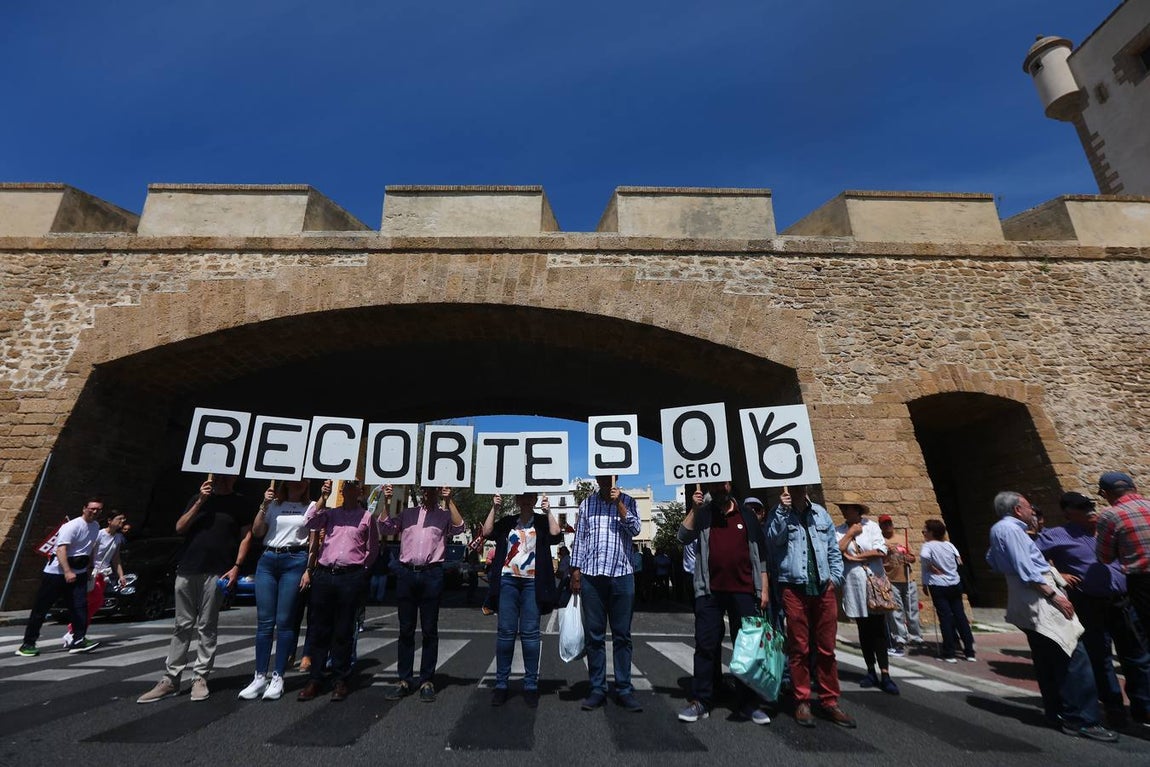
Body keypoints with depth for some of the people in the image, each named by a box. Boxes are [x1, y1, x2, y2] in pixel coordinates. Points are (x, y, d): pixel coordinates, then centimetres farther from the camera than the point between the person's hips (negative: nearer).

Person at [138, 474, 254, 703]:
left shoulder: (240, 503, 2)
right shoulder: (200, 497, 12)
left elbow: (246, 535, 0)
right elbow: (180, 528, 5)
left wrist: (236, 567, -9)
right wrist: (200, 502, -7)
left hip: (215, 572, -3)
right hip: (187, 569, 3)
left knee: (206, 627, 3)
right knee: (182, 626, 9)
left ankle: (200, 678, 12)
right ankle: (170, 679, 18)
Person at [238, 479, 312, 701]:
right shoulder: (274, 505, 14)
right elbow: (257, 532, 6)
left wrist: (309, 570, -6)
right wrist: (264, 505, -3)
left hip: (295, 562, -3)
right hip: (267, 560, 3)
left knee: (284, 621, -1)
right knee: (264, 621, 4)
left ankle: (278, 678, 10)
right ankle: (260, 677, 15)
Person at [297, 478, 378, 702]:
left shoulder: (367, 517, 6)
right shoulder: (330, 513, 12)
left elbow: (373, 549, 9)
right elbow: (309, 523, -7)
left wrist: (360, 567, 1)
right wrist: (323, 498, -6)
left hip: (351, 577, -2)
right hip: (324, 574, 2)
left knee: (343, 631, 5)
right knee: (320, 629, 8)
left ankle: (341, 680, 16)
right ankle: (315, 679, 20)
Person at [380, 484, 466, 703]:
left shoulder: (444, 515, 8)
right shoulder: (407, 513, 15)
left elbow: (459, 528, -9)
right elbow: (385, 529, 7)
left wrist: (449, 501, -19)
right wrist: (387, 503, -4)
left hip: (431, 573, -2)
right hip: (406, 572, 2)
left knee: (429, 630, 4)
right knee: (405, 629, 9)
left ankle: (427, 681, 13)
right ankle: (404, 680, 19)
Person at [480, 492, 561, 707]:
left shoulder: (542, 521, 8)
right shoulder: (507, 522, 12)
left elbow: (556, 533, -10)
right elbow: (487, 532, -1)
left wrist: (548, 510, -7)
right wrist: (494, 508, -2)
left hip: (532, 583, -1)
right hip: (508, 581, 1)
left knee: (530, 633, 1)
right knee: (505, 631, 3)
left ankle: (531, 685, 10)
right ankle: (501, 684, 13)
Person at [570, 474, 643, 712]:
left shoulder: (628, 501, 6)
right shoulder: (587, 503, 8)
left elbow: (634, 529, -6)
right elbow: (579, 538, 8)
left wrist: (618, 504, -14)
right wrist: (575, 571, 4)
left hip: (622, 574, 0)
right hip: (591, 575, 1)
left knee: (622, 635, 6)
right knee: (594, 635, 7)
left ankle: (624, 689, 17)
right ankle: (597, 689, 18)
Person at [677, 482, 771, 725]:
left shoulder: (746, 515, 9)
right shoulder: (702, 514, 6)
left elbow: (760, 554, 10)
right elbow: (683, 538, -8)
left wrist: (764, 588, 5)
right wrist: (694, 509, -14)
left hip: (744, 591, 1)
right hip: (710, 591, -1)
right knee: (706, 646, 3)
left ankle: (748, 703, 21)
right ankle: (700, 701, 13)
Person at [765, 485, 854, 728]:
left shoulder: (820, 513, 11)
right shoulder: (778, 514, 0)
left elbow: (833, 548, 16)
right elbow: (773, 540, -17)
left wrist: (835, 576, 5)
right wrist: (783, 510, -21)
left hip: (824, 589, 4)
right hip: (794, 589, -3)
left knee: (827, 648, 10)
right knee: (799, 648, 4)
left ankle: (829, 701, 23)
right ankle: (802, 702, 15)